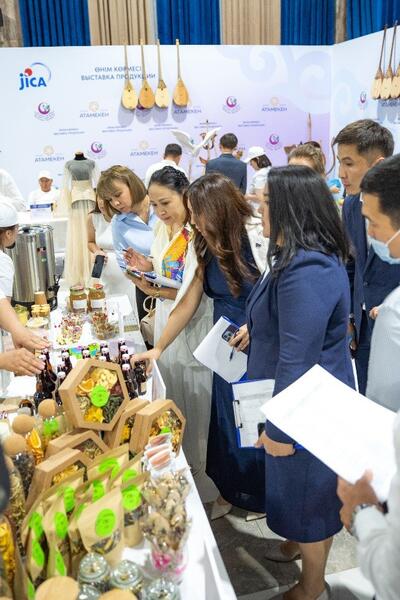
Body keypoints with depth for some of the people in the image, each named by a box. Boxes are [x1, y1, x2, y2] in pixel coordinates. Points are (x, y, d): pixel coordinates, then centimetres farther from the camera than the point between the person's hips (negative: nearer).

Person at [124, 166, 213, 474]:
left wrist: (155, 291, -19)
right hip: (167, 320, 7)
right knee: (170, 388, 19)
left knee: (195, 395, 8)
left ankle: (198, 462, 30)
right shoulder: (163, 227, 4)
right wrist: (148, 266, -6)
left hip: (193, 326, -7)